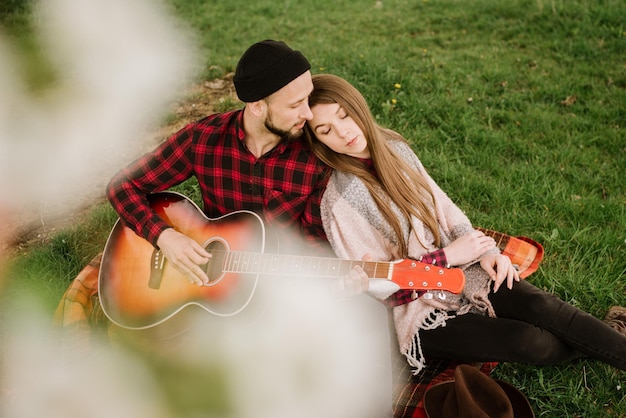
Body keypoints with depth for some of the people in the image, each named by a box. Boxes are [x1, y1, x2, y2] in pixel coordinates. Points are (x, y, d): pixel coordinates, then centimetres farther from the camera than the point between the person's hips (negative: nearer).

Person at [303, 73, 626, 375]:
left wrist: (484, 252, -6)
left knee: (542, 306, -18)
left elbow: (441, 206, 8)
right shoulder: (338, 201, -19)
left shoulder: (394, 148, -1)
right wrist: (448, 255, -17)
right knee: (532, 342, -17)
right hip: (415, 309, -5)